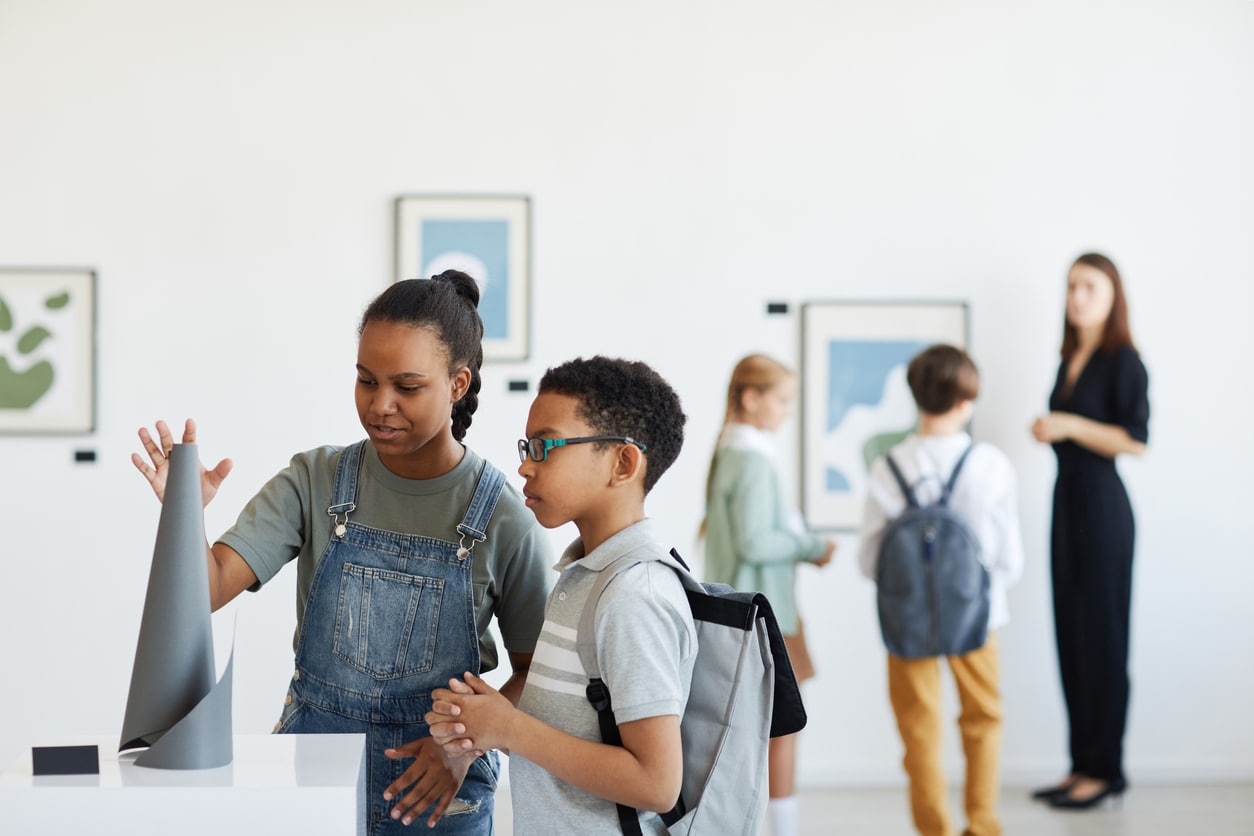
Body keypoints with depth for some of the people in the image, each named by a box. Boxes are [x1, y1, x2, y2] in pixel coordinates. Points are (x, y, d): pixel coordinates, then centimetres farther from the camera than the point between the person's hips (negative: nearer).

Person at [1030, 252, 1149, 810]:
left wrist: (1068, 426, -19)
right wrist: (1045, 430, 6)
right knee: (1071, 636, 9)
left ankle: (1105, 770, 5)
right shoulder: (1070, 360, 14)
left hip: (1102, 504, -8)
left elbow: (1135, 441, -17)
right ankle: (1082, 763, 16)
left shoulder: (1123, 361, -10)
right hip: (1067, 497, 8)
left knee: (1101, 637, -3)